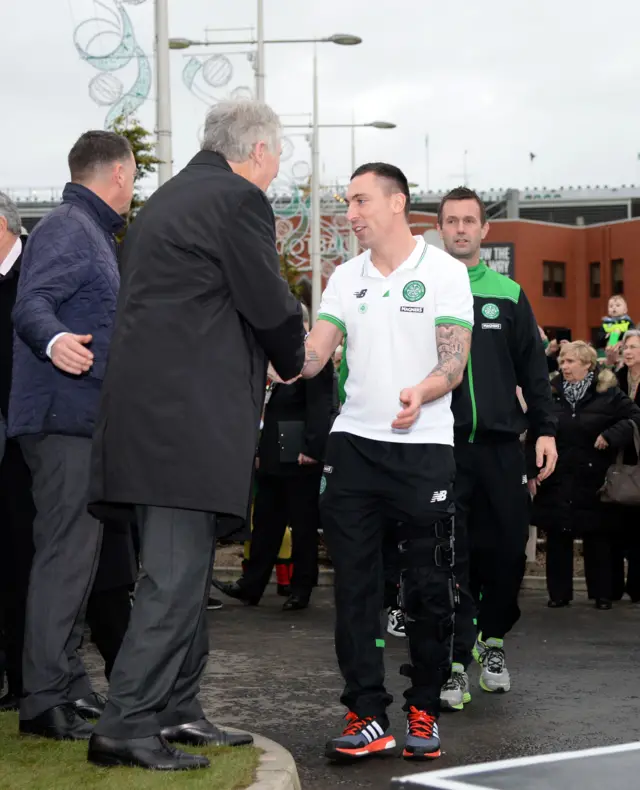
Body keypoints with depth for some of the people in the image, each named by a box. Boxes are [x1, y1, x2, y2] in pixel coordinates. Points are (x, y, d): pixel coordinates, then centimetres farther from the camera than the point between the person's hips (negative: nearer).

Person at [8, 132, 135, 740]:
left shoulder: (92, 232, 21)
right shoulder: (67, 228, -11)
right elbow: (30, 304, -24)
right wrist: (53, 340, -43)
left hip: (85, 419, 11)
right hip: (64, 416, -11)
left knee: (78, 553, 15)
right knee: (66, 553, -13)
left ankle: (68, 682, 23)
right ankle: (45, 698, -13)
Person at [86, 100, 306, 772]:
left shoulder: (164, 201, 21)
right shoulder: (239, 200, -8)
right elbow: (271, 306, -7)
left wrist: (267, 360, 23)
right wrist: (292, 362, 13)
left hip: (145, 409, 10)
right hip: (188, 419, -10)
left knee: (182, 571, 15)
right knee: (175, 574, -8)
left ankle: (175, 712, 21)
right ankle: (125, 727, -8)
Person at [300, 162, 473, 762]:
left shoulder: (444, 272, 0)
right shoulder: (346, 278, 12)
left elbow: (454, 363, -7)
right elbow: (314, 354, 8)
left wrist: (422, 392, -26)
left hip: (423, 447, -4)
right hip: (354, 442, 4)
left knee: (428, 587, 2)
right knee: (354, 583, 0)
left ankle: (424, 712, 15)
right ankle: (367, 716, 5)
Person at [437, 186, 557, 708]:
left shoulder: (509, 294, 11)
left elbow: (533, 367, 11)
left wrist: (544, 428, 3)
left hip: (501, 442, 2)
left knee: (507, 547, 3)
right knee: (450, 555, -5)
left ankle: (493, 637, 26)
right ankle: (456, 659, -1)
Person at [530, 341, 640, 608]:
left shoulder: (608, 393, -2)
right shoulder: (551, 393, 5)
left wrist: (611, 436, -17)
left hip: (593, 481, -2)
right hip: (556, 480, 2)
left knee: (597, 538, 5)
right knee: (557, 537, 5)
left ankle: (602, 593, 14)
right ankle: (559, 592, 14)